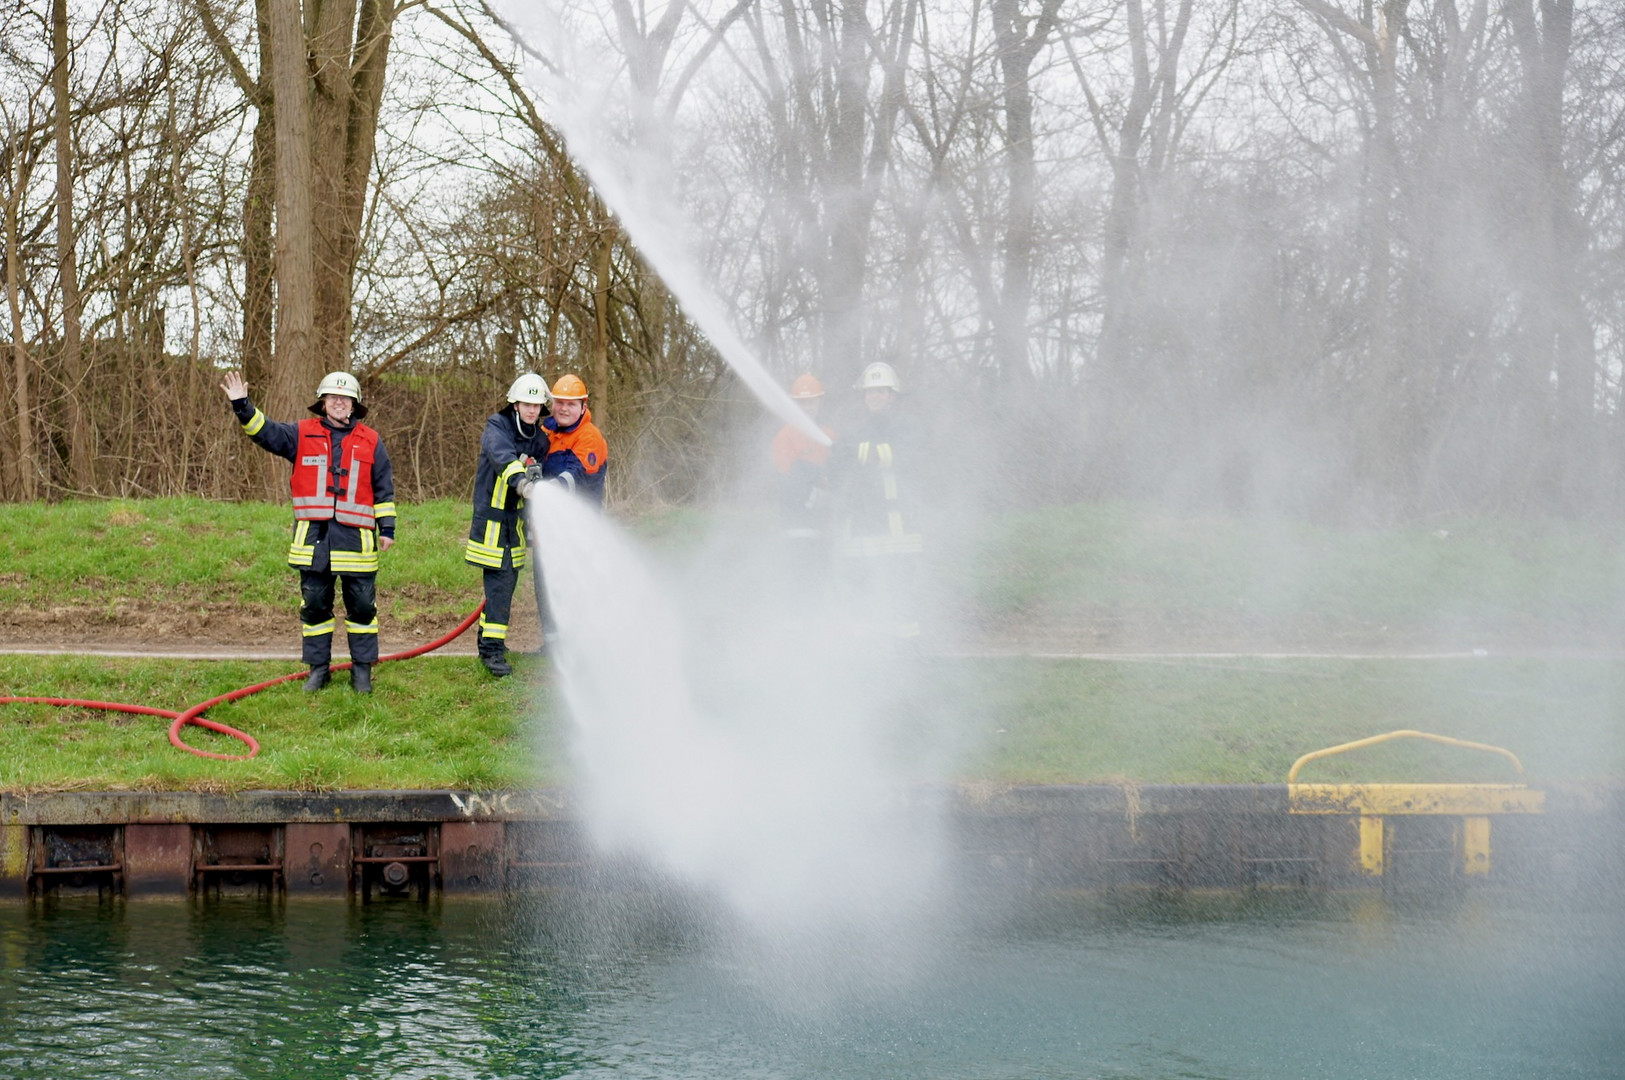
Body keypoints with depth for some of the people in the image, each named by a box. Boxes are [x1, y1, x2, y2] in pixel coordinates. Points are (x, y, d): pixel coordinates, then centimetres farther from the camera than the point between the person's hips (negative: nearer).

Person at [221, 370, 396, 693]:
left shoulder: (370, 442, 9)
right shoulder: (302, 435, 8)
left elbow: (384, 488, 11)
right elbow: (264, 432, -1)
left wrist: (387, 528, 6)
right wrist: (242, 406, -17)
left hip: (356, 538, 0)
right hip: (313, 539, 0)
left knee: (362, 605, 2)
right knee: (314, 604, 5)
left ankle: (362, 669, 12)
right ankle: (318, 668, 15)